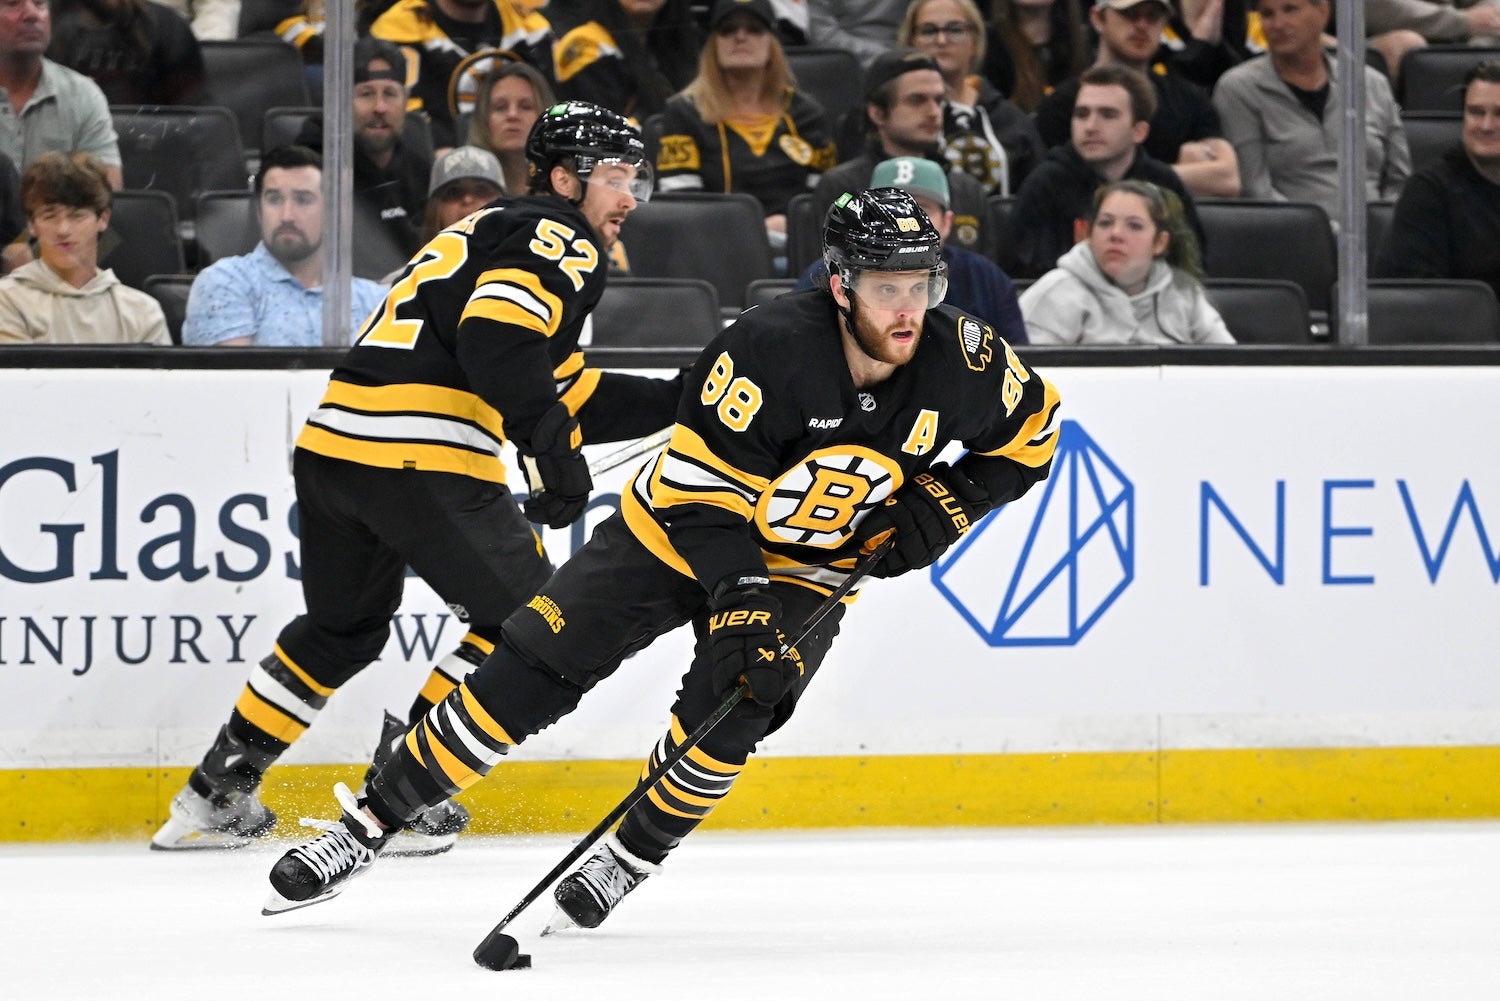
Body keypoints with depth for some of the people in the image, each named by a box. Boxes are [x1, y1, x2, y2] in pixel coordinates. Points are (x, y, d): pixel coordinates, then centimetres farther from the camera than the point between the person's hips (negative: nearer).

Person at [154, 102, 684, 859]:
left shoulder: (500, 230, 30)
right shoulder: (563, 242, 0)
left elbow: (565, 395, 30)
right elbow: (497, 339, -20)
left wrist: (682, 398, 26)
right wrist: (553, 452, -18)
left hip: (328, 447, 10)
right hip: (420, 461, -10)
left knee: (343, 626, 28)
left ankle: (216, 793, 30)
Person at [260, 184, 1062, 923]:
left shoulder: (959, 357, -18)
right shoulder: (770, 348, -30)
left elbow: (1033, 431, 2)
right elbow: (702, 495, -26)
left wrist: (944, 502, -12)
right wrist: (737, 604, -35)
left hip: (806, 567, 2)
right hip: (680, 528, -2)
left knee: (728, 710, -22)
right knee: (530, 670, -8)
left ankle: (629, 858, 4)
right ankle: (367, 827, 2)